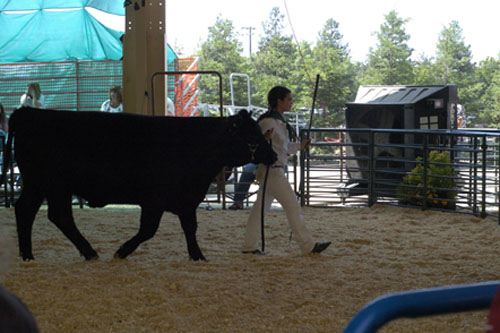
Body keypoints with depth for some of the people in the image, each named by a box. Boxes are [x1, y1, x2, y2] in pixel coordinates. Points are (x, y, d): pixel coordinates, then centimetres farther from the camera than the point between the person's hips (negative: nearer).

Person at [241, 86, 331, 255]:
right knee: (292, 206, -6)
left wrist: (300, 146, 20)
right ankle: (308, 245, 0)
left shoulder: (280, 121, 14)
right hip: (272, 169, -10)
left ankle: (249, 246, 15)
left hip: (276, 170, 10)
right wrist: (265, 138, -39)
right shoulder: (268, 121, -16)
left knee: (261, 207, 11)